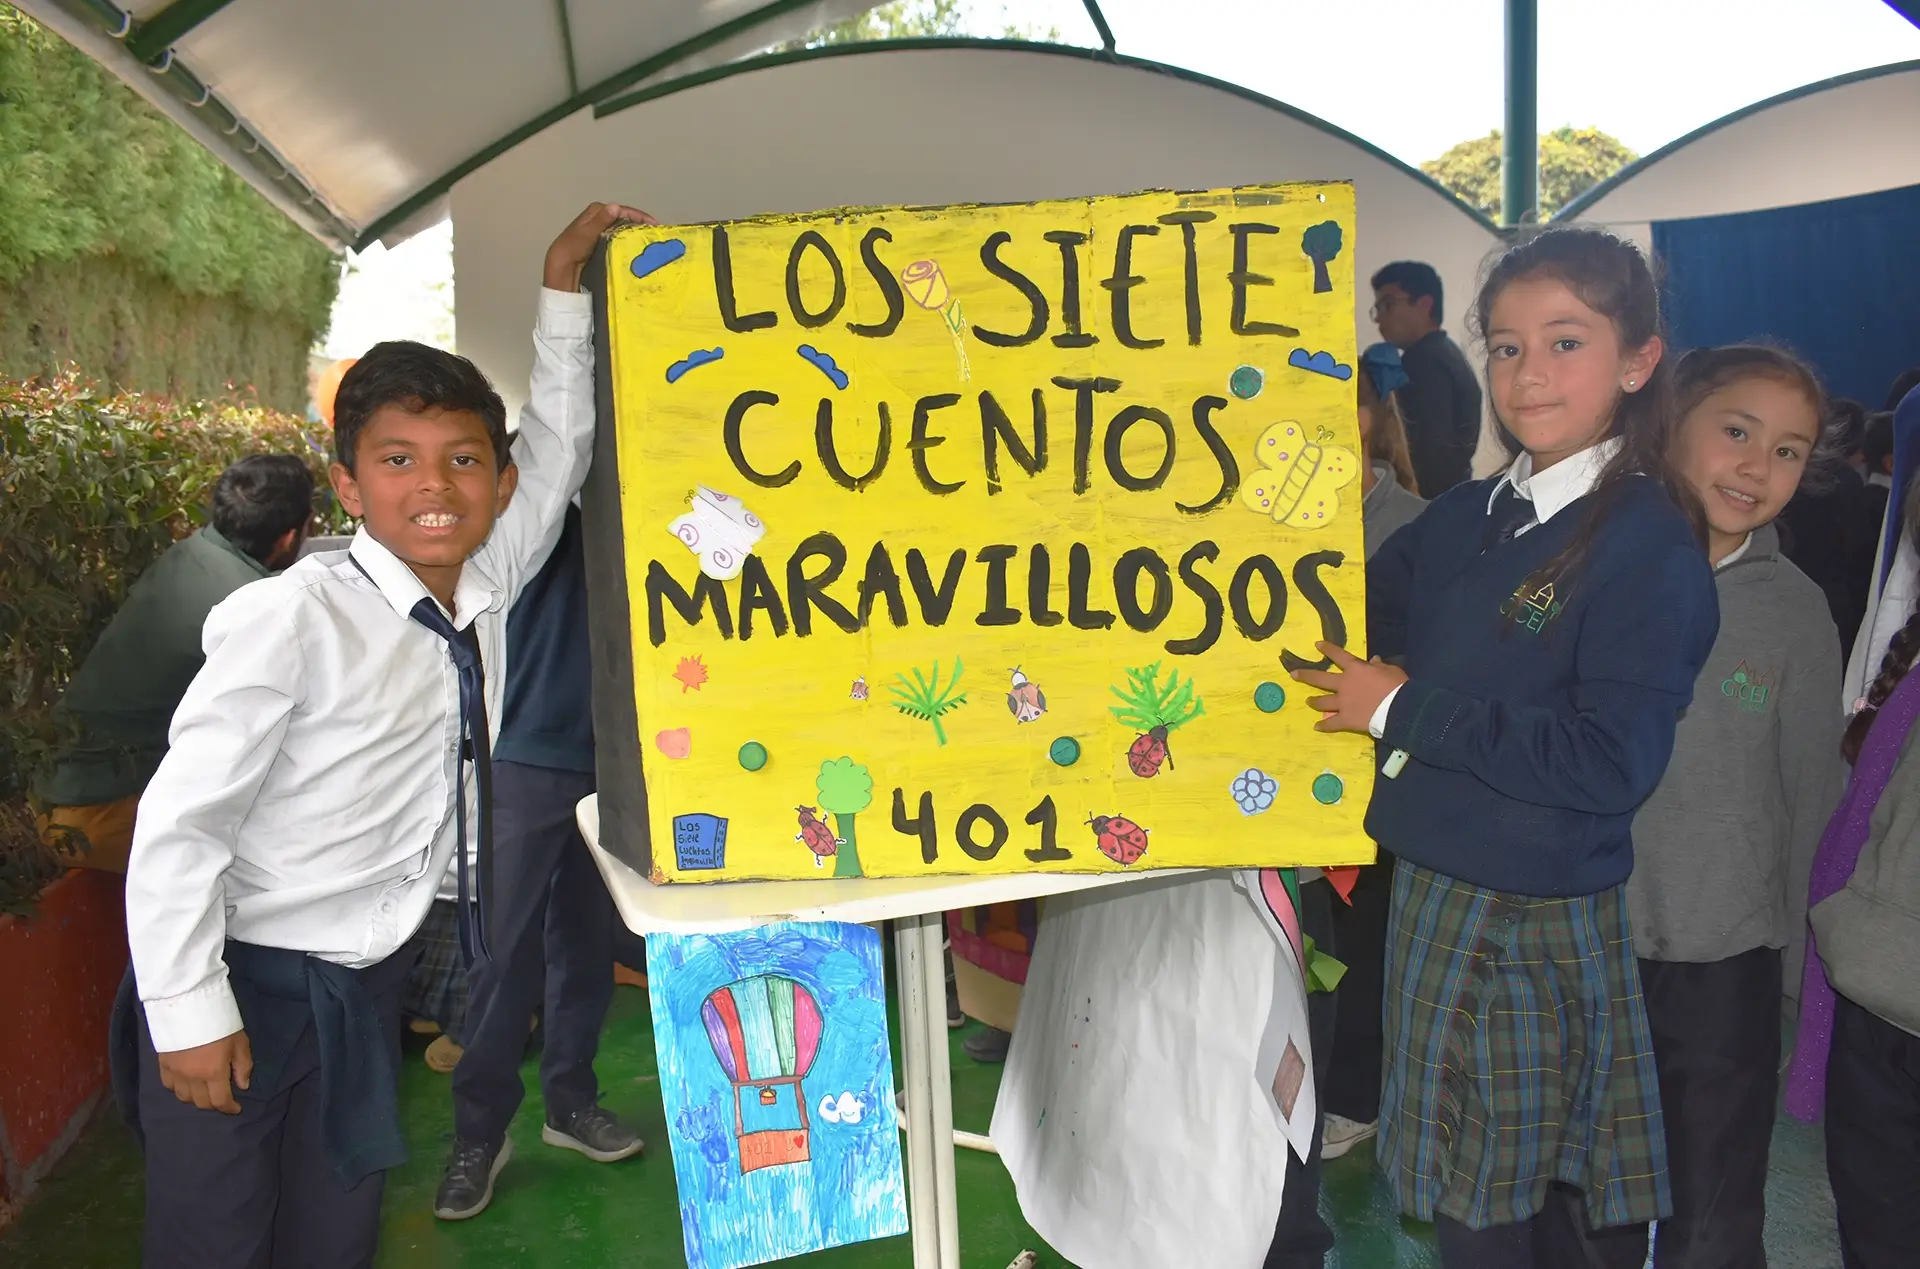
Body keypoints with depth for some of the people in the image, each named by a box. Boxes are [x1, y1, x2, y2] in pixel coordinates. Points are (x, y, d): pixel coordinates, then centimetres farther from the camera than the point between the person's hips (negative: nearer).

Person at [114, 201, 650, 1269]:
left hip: (366, 988, 6)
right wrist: (188, 1015, -14)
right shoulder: (290, 619, -21)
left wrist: (566, 291, 2)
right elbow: (178, 825, -18)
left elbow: (558, 448, 7)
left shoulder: (486, 593, -4)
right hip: (236, 988, -5)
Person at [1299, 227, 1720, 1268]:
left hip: (1543, 921, -6)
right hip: (1435, 891, 6)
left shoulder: (1650, 546, -14)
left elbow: (1612, 762, -23)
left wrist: (1405, 710, -19)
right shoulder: (1461, 523, 5)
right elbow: (1348, 624, 17)